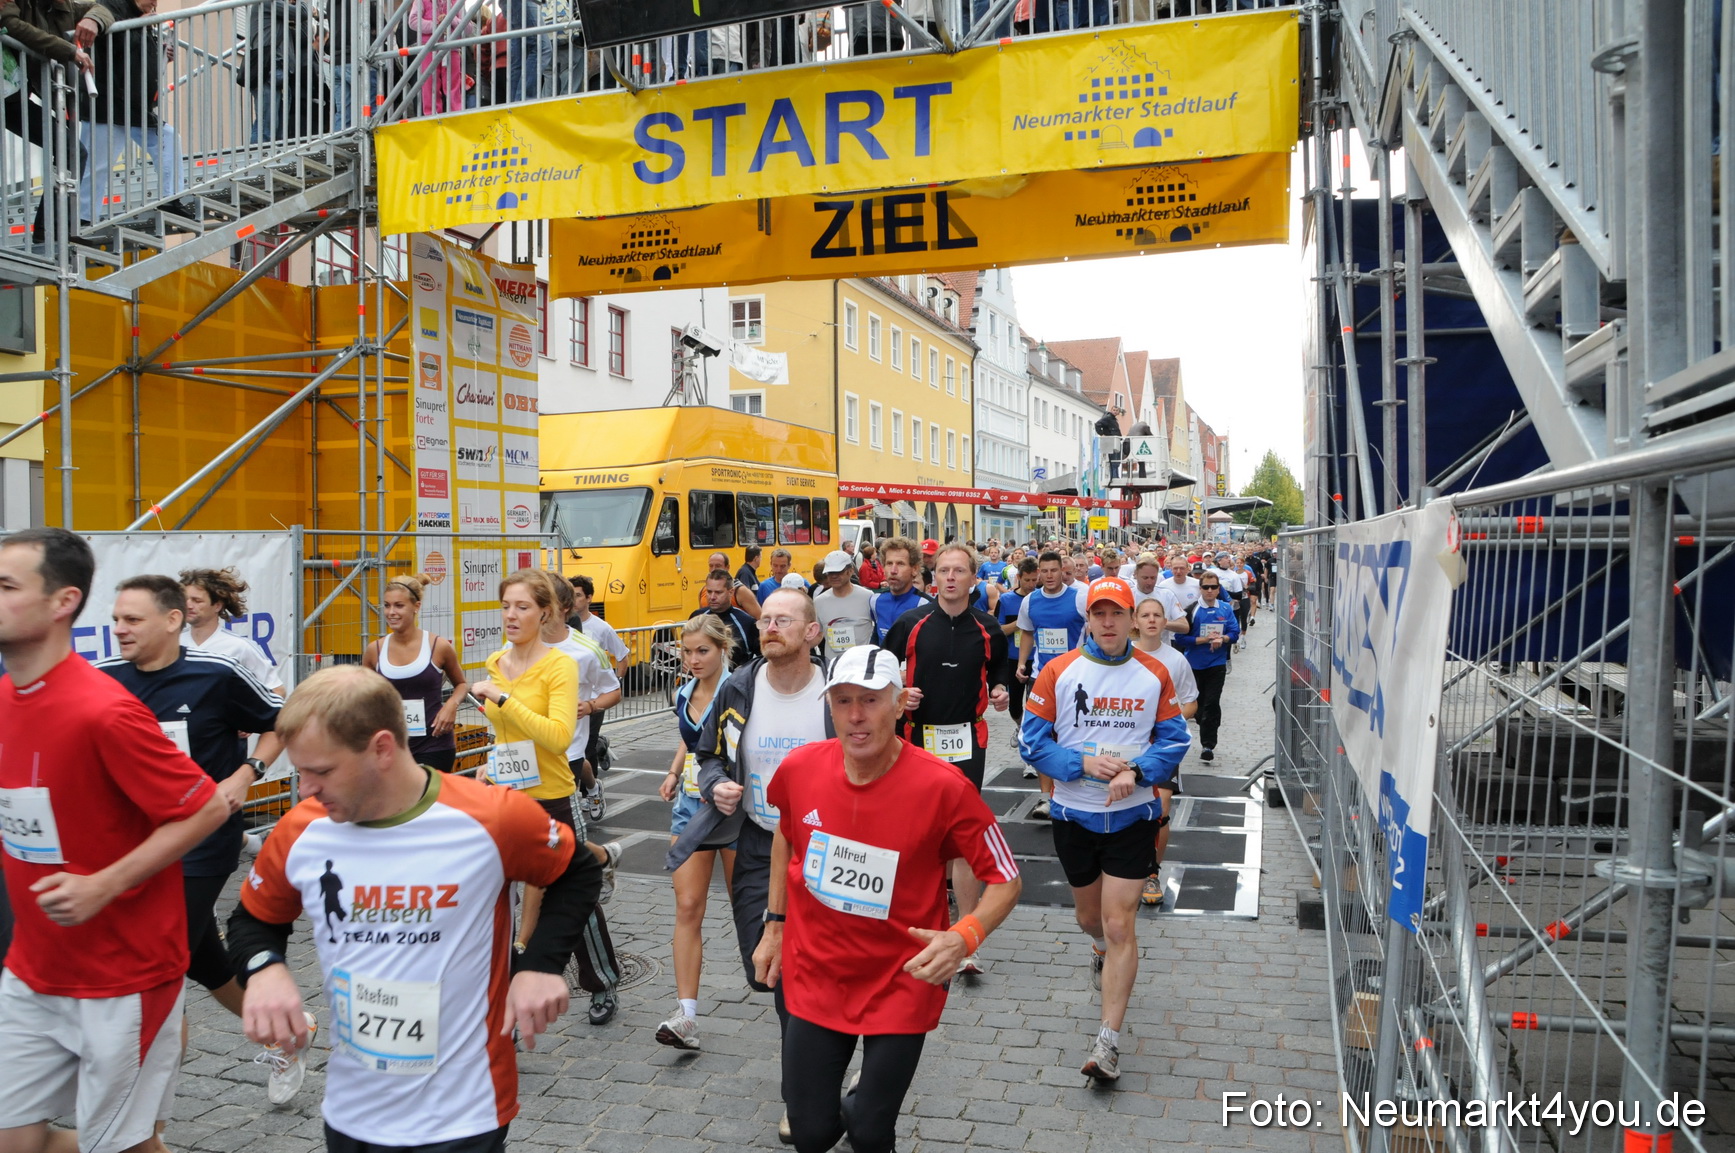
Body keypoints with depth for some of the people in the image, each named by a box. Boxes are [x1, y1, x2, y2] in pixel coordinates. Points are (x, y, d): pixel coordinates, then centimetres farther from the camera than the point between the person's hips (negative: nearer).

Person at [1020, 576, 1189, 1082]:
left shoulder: (1154, 674, -2)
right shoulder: (1058, 672, -5)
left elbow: (1173, 741, -1)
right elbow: (1034, 741, -6)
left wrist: (1136, 771, -19)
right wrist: (1083, 763, -20)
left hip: (1133, 815, -1)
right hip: (1073, 814, 1)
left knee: (1119, 925, -6)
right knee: (1089, 916, 20)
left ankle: (1109, 1041, 2)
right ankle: (1103, 952, 57)